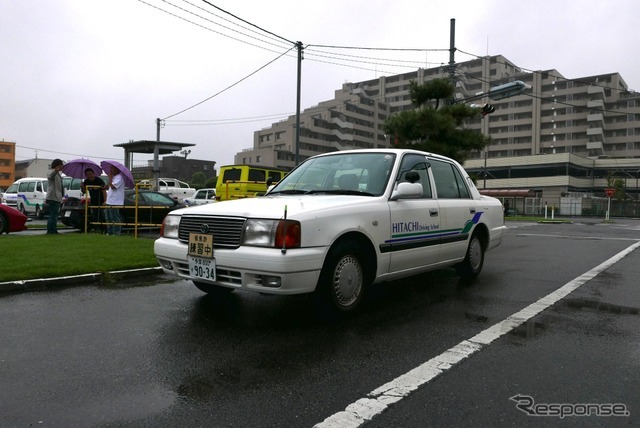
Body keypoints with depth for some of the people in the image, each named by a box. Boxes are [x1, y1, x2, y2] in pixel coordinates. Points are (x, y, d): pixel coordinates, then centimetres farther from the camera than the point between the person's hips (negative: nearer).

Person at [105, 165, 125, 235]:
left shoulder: (119, 177, -12)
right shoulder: (114, 177, 19)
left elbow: (113, 186, -23)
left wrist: (110, 177, -13)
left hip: (115, 202, -10)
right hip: (109, 202, 10)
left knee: (115, 219, -6)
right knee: (109, 218, 15)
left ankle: (116, 233, -2)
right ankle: (110, 232, 24)